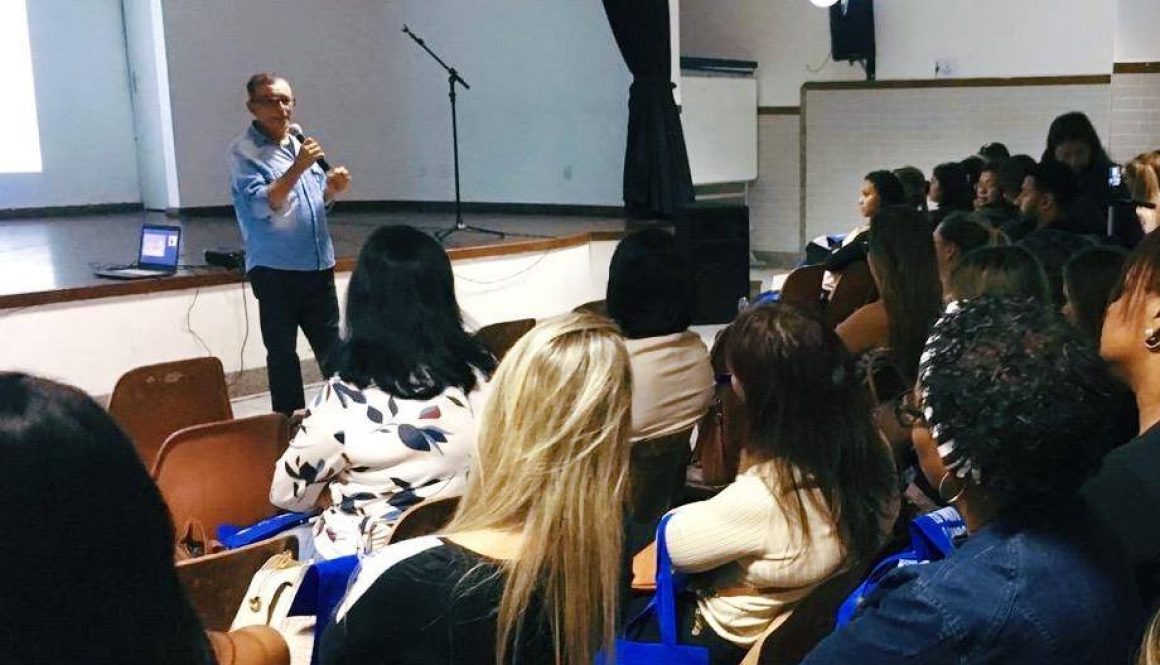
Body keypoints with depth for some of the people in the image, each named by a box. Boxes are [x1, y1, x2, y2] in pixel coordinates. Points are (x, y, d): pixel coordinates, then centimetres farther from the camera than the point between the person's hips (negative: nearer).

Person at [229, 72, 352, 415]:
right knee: (282, 350, 3)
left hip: (318, 265, 6)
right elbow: (262, 205, -21)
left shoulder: (298, 144, 13)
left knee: (331, 344, 15)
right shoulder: (243, 151, -8)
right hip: (276, 270, -6)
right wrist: (298, 167, -27)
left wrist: (333, 187, 1)